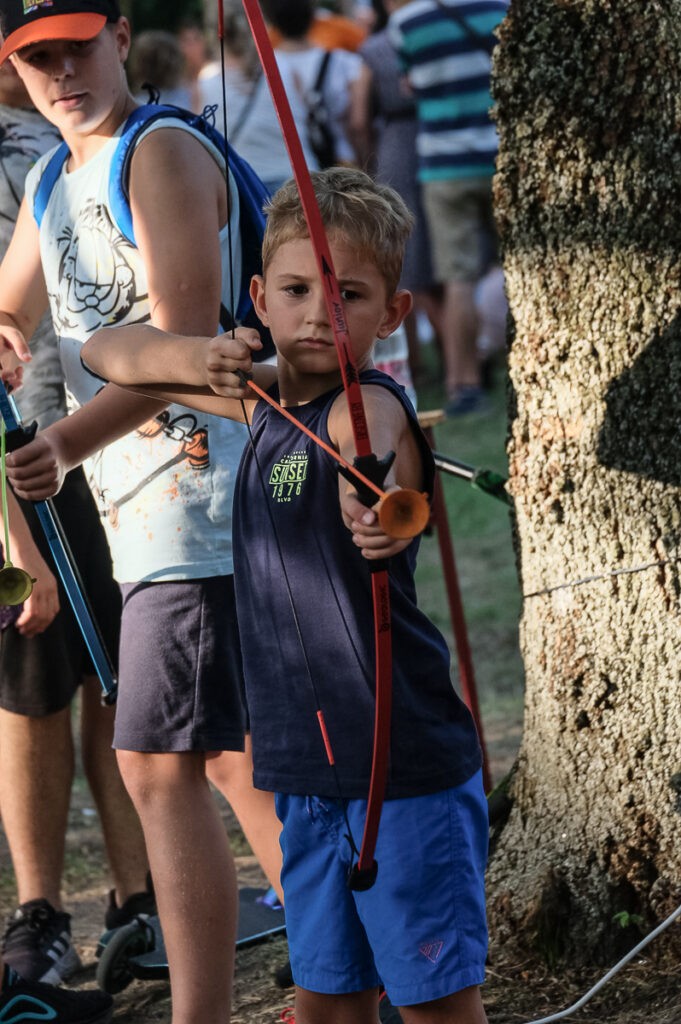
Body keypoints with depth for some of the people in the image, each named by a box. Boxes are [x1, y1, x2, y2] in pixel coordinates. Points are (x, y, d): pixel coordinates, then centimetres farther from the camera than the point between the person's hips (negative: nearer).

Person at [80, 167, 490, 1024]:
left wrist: (380, 514, -64)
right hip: (310, 775, 8)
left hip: (408, 767, -8)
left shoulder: (369, 407, -16)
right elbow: (107, 352, 12)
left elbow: (375, 476, -40)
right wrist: (197, 358, -9)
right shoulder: (266, 399, 9)